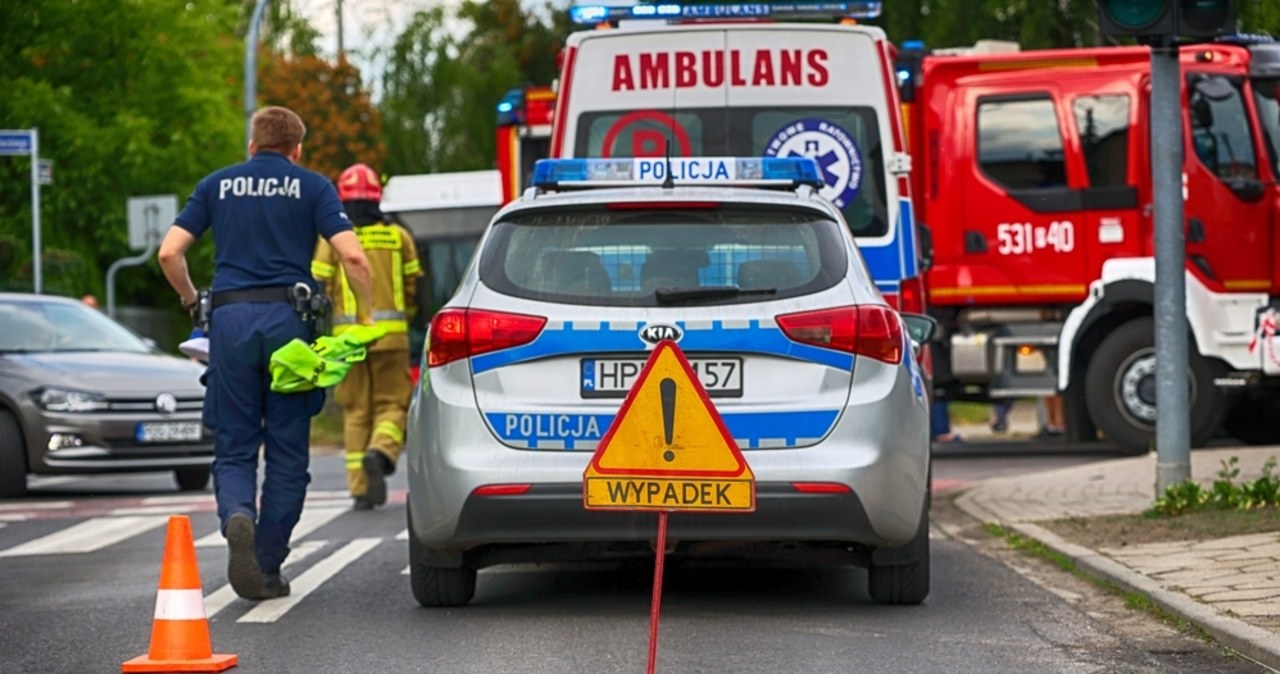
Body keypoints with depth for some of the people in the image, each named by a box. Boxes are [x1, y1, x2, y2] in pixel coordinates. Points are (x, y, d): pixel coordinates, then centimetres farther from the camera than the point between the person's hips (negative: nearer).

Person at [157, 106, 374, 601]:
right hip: (288, 319, -1)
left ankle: (237, 516, -24)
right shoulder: (312, 187, 9)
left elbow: (169, 253, 6)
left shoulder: (218, 185, 15)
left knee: (233, 449, 7)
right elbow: (352, 256, -5)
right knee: (287, 451, 8)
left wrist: (192, 303, 21)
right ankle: (267, 569, 6)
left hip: (230, 321, 1)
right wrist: (365, 318, 6)